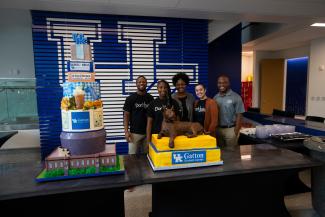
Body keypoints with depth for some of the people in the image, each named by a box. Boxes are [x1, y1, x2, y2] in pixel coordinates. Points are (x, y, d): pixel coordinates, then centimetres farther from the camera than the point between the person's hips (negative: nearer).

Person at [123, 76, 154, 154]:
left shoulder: (150, 98, 4)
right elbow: (126, 115, -3)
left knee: (147, 154, 12)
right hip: (134, 132, -2)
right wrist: (126, 131, -11)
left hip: (148, 132, 3)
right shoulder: (130, 98, -4)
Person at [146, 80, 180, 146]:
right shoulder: (153, 103, 2)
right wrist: (148, 140, -4)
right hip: (156, 135, 0)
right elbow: (149, 122, 1)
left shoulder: (173, 102, 4)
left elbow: (177, 121, 6)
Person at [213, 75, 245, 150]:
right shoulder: (215, 97, 6)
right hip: (218, 129, 4)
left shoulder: (236, 97, -6)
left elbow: (239, 115, -7)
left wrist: (236, 131, -12)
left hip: (230, 129, -4)